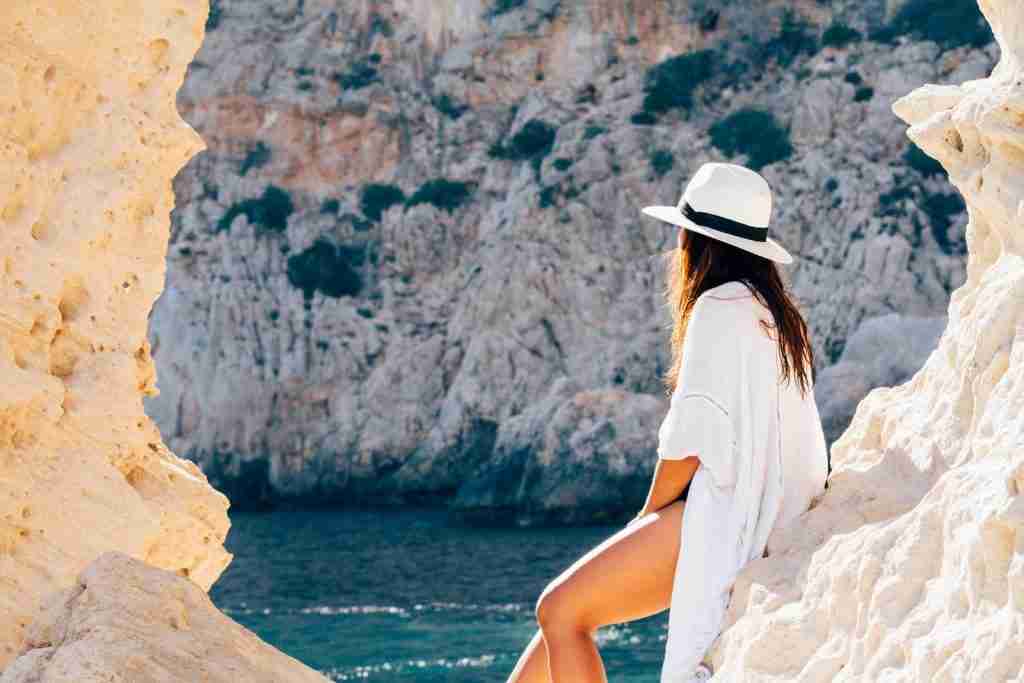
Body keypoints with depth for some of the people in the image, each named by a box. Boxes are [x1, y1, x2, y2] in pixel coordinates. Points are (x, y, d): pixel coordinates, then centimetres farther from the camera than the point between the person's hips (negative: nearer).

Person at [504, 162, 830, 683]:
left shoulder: (720, 308, -11)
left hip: (722, 518, -10)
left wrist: (648, 518, 0)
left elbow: (691, 438, -14)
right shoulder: (775, 314, 18)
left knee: (561, 611, -11)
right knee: (562, 608, 12)